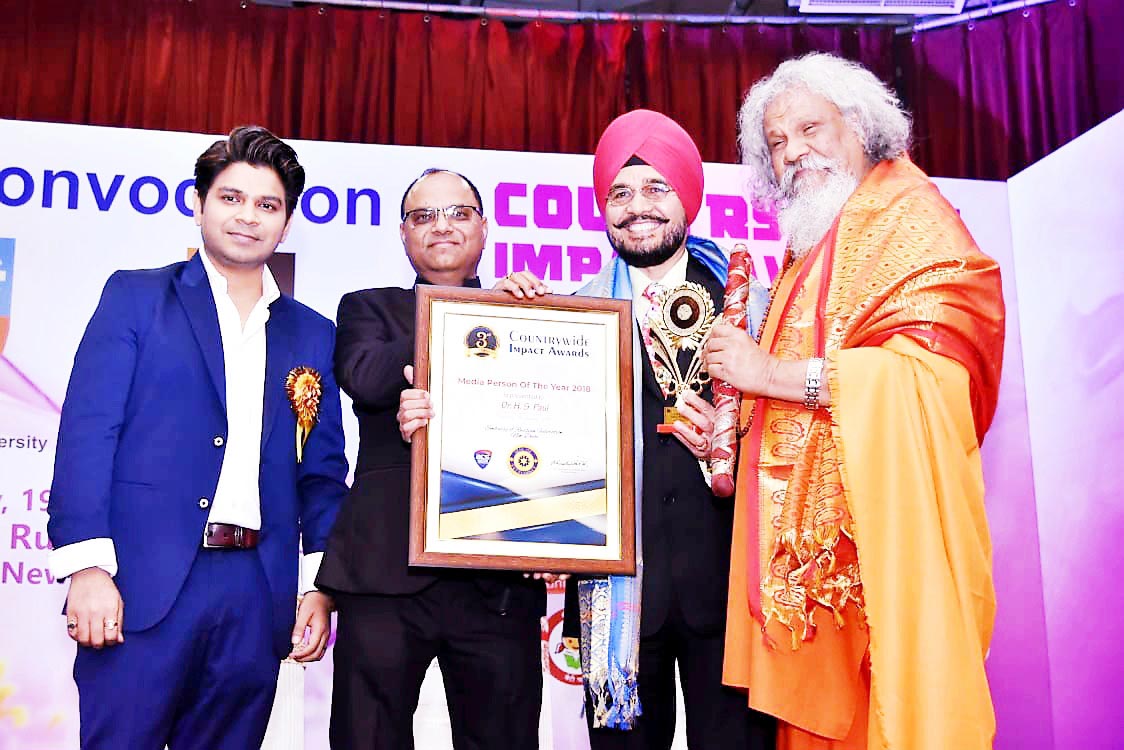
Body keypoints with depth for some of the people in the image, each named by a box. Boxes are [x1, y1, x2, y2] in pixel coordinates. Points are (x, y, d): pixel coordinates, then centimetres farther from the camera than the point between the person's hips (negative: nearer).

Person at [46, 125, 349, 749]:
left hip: (258, 593, 3)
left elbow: (321, 474, 14)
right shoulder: (135, 297, 6)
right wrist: (87, 565, -12)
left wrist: (320, 585, 5)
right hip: (145, 581, -3)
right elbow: (87, 432, -3)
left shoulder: (313, 334, 15)